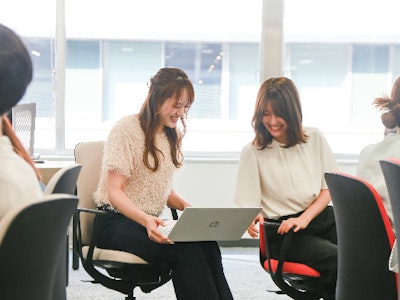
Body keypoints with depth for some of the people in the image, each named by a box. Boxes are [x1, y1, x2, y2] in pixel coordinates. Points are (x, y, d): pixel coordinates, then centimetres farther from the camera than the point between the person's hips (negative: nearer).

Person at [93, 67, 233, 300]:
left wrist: (186, 206, -3)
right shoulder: (127, 130, -8)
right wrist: (146, 220, -29)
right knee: (188, 248, -34)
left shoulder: (173, 135, 15)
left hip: (152, 222, 6)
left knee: (206, 242, -28)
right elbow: (115, 192, -12)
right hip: (116, 222, -6)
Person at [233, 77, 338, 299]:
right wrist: (251, 220, -22)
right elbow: (247, 206, 3)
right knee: (339, 260, -31)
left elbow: (329, 188, 12)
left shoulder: (314, 139, 12)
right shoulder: (253, 152, 4)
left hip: (321, 215, 4)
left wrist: (304, 218, -6)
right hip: (283, 231, -4)